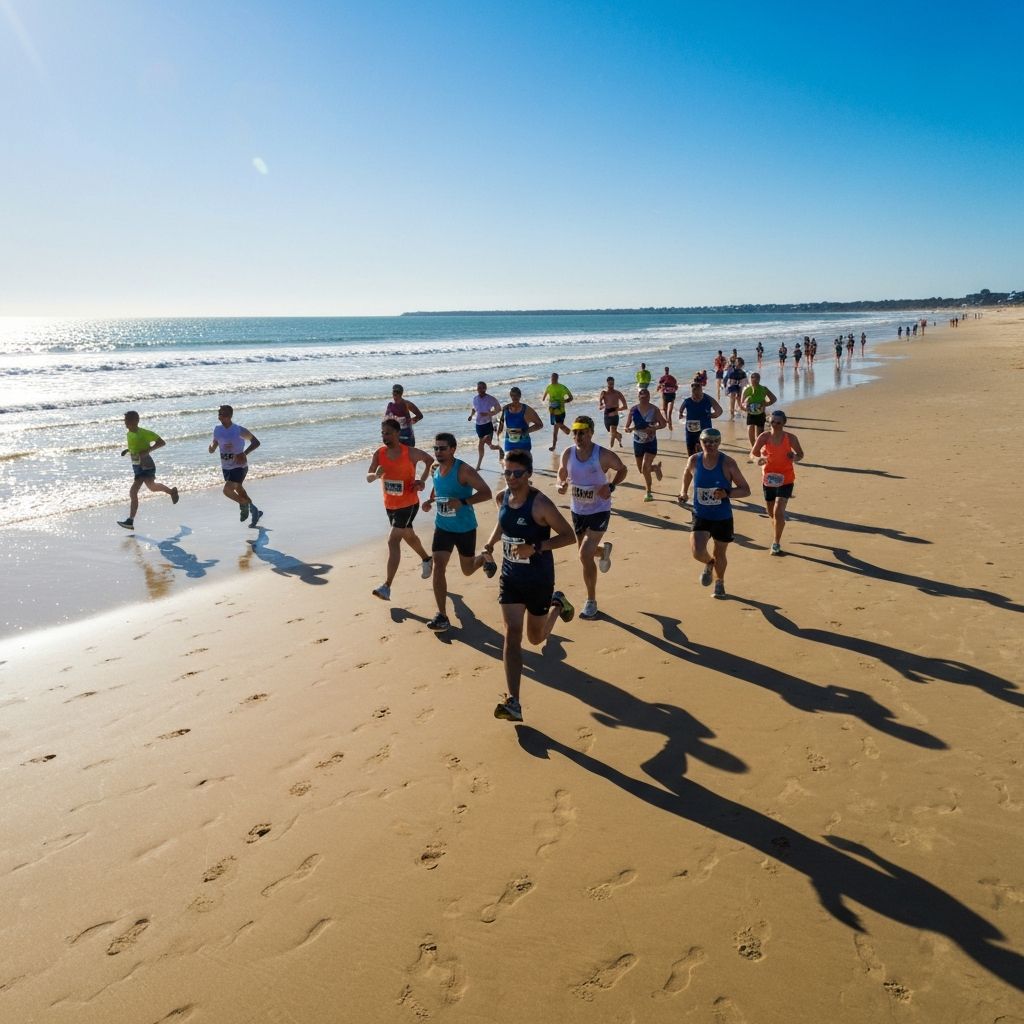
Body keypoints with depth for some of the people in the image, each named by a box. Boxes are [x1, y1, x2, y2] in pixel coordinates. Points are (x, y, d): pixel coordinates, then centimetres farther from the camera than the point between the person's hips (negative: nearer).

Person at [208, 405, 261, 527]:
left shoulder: (239, 431, -17)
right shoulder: (217, 430, 1)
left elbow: (256, 442, -9)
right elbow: (211, 450, 8)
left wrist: (244, 454, -22)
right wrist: (212, 447, -17)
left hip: (239, 467, -7)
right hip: (226, 467, 7)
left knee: (227, 490, -22)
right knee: (239, 491, 19)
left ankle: (244, 505, 5)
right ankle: (255, 512, 38)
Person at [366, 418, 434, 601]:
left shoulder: (410, 453, -15)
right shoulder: (379, 454, -6)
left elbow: (430, 460, 4)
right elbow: (368, 478, -11)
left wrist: (422, 480, -8)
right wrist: (376, 475, -34)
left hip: (408, 504, -6)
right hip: (389, 504, 6)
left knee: (393, 541, -16)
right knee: (408, 536, 25)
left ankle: (387, 587, -16)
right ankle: (426, 560, 54)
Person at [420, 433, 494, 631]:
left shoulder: (464, 471, -21)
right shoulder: (434, 469, -1)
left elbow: (486, 493, -24)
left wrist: (463, 502, -36)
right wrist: (430, 500, 1)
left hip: (465, 529, -4)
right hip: (442, 527, 4)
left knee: (467, 570, 14)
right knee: (438, 567, -11)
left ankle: (485, 559, 51)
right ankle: (442, 616, -4)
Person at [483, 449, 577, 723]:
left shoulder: (540, 504, -21)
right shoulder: (502, 498, -2)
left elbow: (569, 536, -18)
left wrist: (535, 547, -30)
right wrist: (491, 542, 1)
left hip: (539, 580, -4)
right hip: (510, 579, 4)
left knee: (536, 638, 15)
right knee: (512, 635, -11)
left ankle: (558, 604, 48)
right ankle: (513, 702, -14)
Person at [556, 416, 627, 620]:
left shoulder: (603, 455, -18)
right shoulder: (568, 454, -7)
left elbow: (622, 469, -2)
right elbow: (562, 474, 8)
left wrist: (611, 486, -19)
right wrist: (561, 485, -15)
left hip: (599, 511, -5)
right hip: (578, 511, 5)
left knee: (585, 556, -15)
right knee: (586, 553, 20)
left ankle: (591, 601, 1)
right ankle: (603, 549, 58)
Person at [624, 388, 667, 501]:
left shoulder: (654, 410, -8)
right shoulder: (633, 410, -4)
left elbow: (663, 424, -2)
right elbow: (627, 427, 0)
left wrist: (653, 428, -21)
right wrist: (629, 429, -24)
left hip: (651, 443, -3)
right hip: (638, 442, 3)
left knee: (645, 468, -17)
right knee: (641, 470, 14)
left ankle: (648, 493, 2)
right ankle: (656, 467, 47)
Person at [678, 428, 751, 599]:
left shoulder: (728, 463, -14)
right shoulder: (694, 461, -7)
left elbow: (745, 490, -10)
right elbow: (687, 477, 18)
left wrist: (727, 493, -25)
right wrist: (683, 493, 7)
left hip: (723, 518, -1)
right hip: (700, 516, 1)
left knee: (720, 555, 14)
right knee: (697, 552, -18)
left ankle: (720, 583, 46)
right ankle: (709, 563, 21)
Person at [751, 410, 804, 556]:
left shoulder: (790, 438, -8)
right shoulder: (764, 437, -6)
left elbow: (800, 454, 6)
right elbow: (752, 453, 0)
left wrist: (795, 458, -18)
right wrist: (758, 459, -23)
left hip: (785, 479, -3)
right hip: (768, 478, 3)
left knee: (778, 511, -15)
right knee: (771, 512, 15)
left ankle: (776, 543, -1)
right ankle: (778, 535, 46)